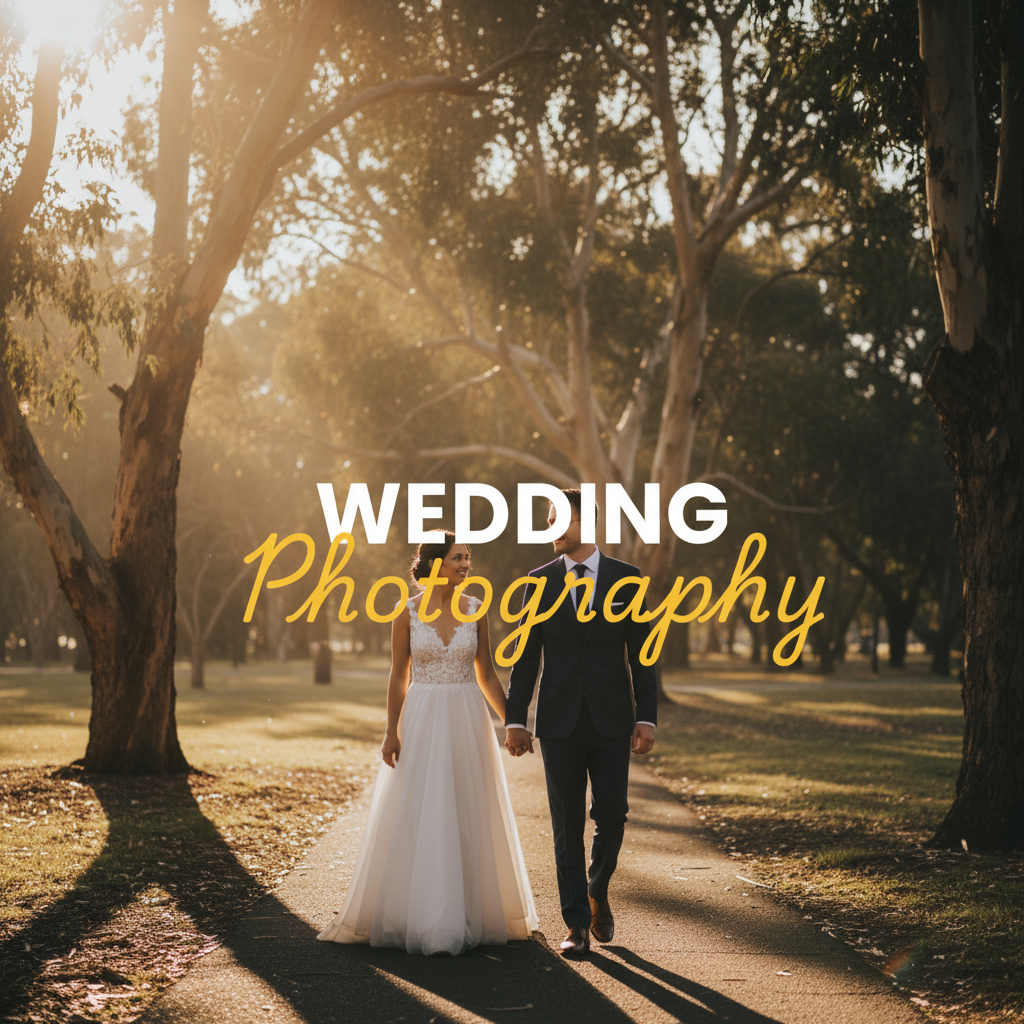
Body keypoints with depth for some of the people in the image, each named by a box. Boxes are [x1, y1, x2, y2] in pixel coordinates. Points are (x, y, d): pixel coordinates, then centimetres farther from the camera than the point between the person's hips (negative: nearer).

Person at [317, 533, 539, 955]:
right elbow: (398, 676, 0)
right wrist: (391, 732, -5)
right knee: (417, 821, -1)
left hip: (468, 722, 2)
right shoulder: (407, 613, -3)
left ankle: (472, 914, 18)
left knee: (469, 819, 6)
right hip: (422, 723, -2)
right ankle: (418, 917, 9)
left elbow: (487, 674, 8)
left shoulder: (476, 611, 3)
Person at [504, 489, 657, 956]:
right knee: (567, 826, 1)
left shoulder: (627, 579, 2)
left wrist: (647, 717, -5)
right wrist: (514, 720, 1)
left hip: (611, 721, 0)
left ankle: (597, 891, 26)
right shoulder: (540, 582, 5)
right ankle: (577, 924, 8)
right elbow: (527, 656, 6)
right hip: (559, 722, 1)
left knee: (611, 817, -3)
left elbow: (641, 653, 2)